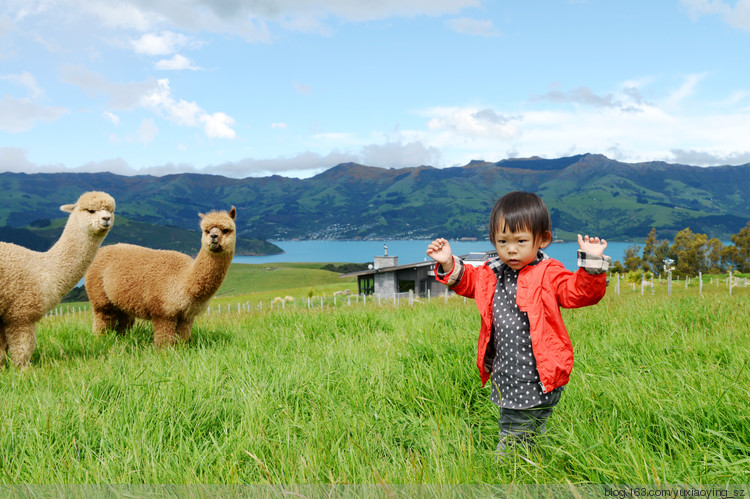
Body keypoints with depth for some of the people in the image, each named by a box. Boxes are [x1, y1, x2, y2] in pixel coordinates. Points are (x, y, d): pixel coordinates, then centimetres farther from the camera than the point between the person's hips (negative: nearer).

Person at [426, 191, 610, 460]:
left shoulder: (549, 275, -8)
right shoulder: (491, 274, 6)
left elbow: (579, 292, -16)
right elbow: (468, 282, 20)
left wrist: (592, 264, -30)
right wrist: (449, 264, 3)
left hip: (536, 381, -5)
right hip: (505, 378, 6)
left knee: (514, 442, 1)